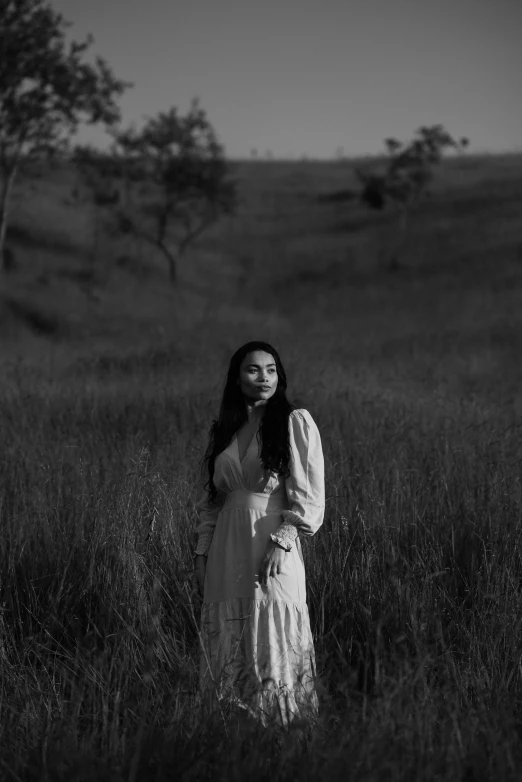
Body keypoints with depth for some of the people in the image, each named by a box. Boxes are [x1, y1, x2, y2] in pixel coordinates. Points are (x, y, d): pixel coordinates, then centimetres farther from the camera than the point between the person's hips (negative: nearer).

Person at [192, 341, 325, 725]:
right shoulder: (222, 430, 14)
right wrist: (202, 552, 10)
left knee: (272, 646, -6)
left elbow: (308, 496, -6)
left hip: (272, 547, -5)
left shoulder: (296, 422, -1)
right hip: (227, 549, 5)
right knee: (227, 649, 5)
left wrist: (281, 542, -15)